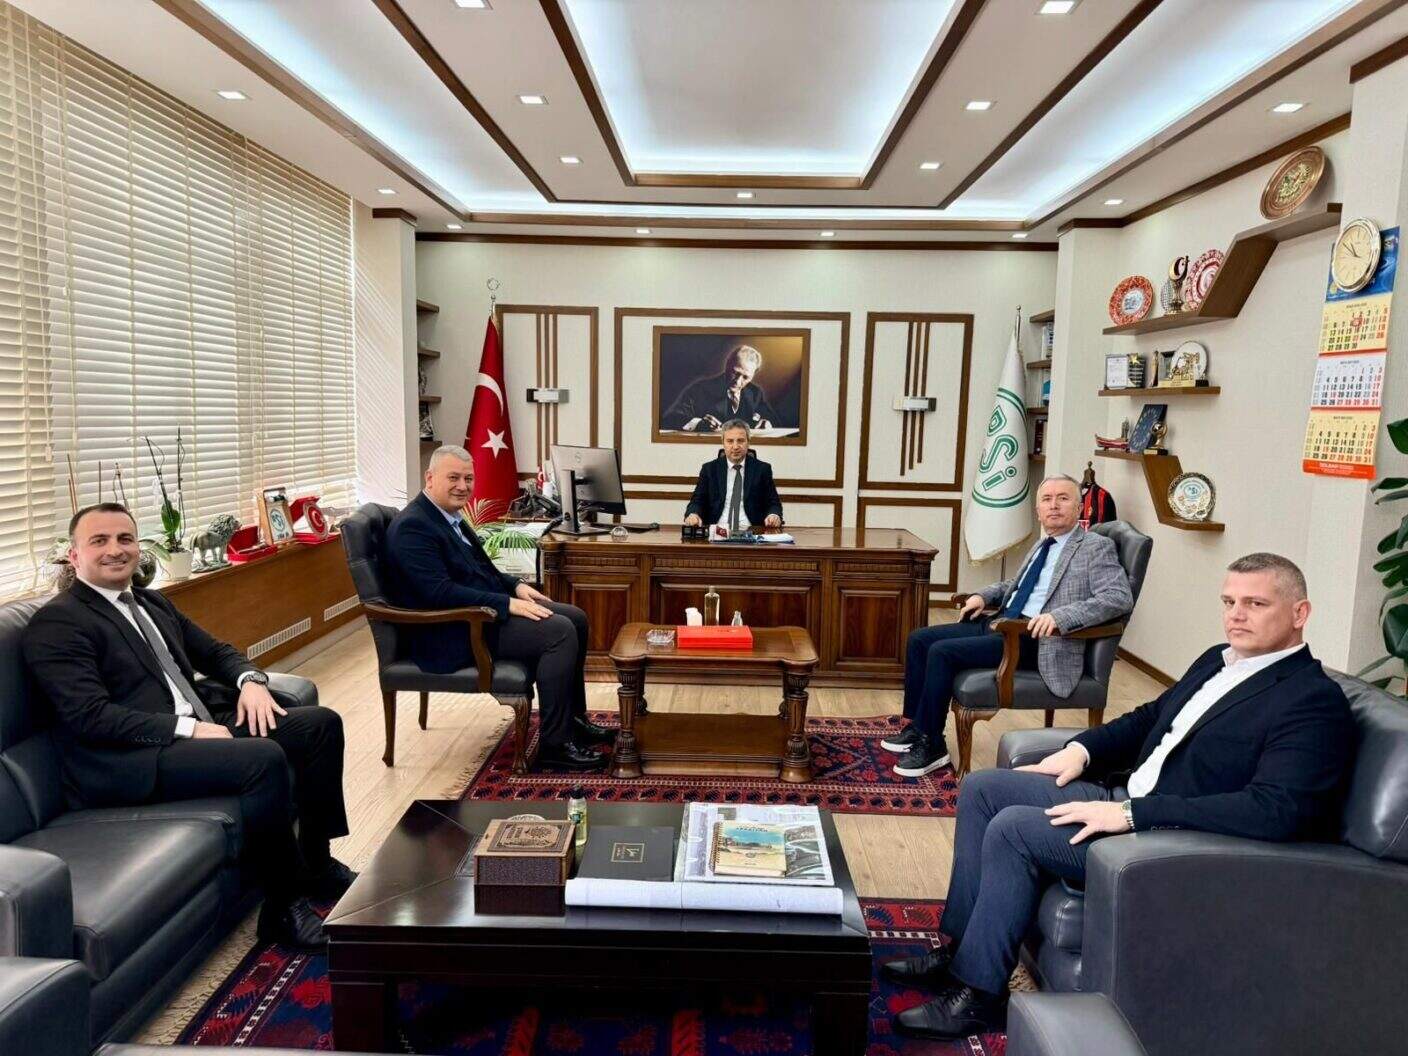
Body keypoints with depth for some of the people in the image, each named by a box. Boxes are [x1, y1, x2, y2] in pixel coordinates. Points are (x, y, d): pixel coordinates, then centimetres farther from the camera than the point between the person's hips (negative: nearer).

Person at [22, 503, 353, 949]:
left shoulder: (153, 603, 19)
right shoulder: (56, 623, -7)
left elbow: (215, 651, 23)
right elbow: (90, 716, -17)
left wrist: (250, 680, 0)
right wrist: (189, 729, -22)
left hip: (202, 724, 9)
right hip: (128, 760, -9)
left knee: (321, 724, -2)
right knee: (265, 758, -31)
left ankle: (315, 861, 10)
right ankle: (284, 905, -15)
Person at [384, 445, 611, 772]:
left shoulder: (450, 516, 13)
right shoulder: (412, 526, -17)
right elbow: (439, 592, -26)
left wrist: (515, 586, 5)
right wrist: (508, 604, -25)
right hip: (453, 633, -10)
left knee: (575, 618, 5)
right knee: (560, 631, -22)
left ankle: (574, 719, 15)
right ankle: (554, 743, -14)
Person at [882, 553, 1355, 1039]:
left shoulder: (1315, 702, -15)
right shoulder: (1218, 660, 12)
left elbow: (1277, 810, -28)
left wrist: (1131, 813, -28)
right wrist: (1081, 749, 6)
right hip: (1125, 795, 10)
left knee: (1013, 829, -21)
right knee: (982, 788, 2)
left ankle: (978, 992, -5)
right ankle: (960, 948, 8)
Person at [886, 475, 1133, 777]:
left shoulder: (1096, 547, -5)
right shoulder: (1042, 546, 19)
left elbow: (1120, 598, -18)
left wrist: (1060, 616, -30)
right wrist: (983, 595, 15)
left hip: (1036, 638, -8)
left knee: (942, 651, -22)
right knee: (919, 639, -1)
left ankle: (931, 745, -9)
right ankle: (917, 726, 10)